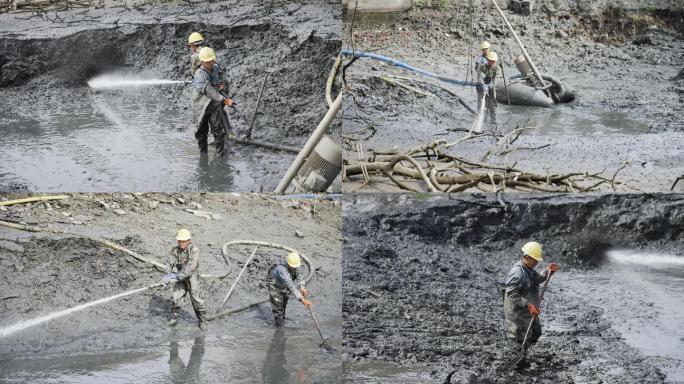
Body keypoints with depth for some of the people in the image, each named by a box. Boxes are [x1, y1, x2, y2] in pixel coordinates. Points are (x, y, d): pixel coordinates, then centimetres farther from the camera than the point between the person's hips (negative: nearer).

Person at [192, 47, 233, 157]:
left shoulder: (216, 67, -1)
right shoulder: (199, 74, -21)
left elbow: (222, 78, 21)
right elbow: (209, 91, -29)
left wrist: (223, 84, -3)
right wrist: (224, 100, -34)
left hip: (215, 105, 3)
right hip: (201, 106, -3)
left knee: (218, 131, -6)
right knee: (201, 132, 10)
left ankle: (221, 154, -3)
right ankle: (203, 154, 26)